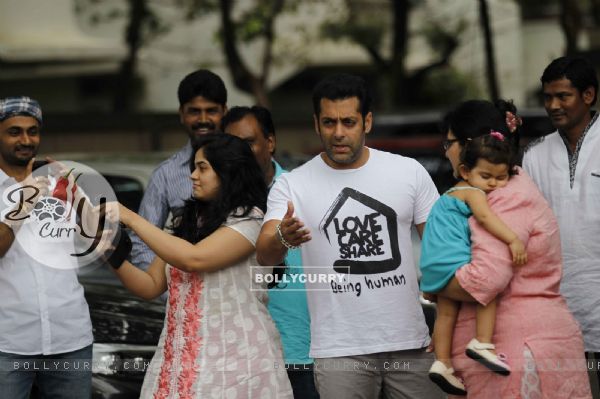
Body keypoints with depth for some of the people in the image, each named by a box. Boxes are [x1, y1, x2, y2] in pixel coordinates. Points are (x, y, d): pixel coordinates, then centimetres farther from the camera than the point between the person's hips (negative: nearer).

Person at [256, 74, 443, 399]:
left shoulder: (409, 172, 4)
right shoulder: (292, 185, -1)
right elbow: (264, 256, -14)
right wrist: (283, 238, -38)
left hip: (411, 344, 2)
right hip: (339, 351, -1)